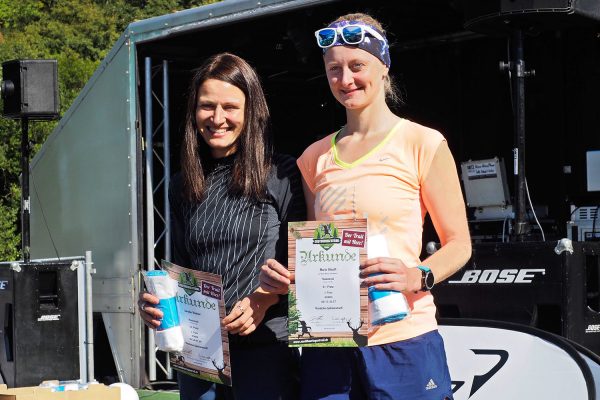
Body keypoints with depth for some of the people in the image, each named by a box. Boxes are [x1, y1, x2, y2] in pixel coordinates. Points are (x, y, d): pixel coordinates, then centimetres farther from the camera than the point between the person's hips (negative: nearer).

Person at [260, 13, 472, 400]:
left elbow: (459, 244, 0)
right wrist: (282, 277, 0)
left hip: (402, 341, -4)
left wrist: (418, 277, -18)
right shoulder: (315, 158, 14)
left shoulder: (422, 144, 0)